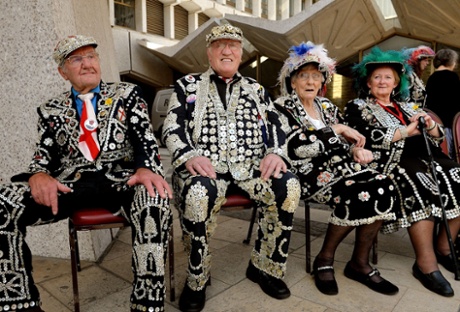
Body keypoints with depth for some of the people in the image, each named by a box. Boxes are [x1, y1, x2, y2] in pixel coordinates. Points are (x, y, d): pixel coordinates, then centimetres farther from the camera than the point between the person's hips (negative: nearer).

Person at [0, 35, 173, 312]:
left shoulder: (127, 94, 14)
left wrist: (146, 169, -21)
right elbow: (43, 154, 12)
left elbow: (146, 139, 2)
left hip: (120, 178, -2)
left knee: (154, 200, -36)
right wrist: (38, 175, -14)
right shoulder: (51, 110, 20)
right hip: (69, 182, 3)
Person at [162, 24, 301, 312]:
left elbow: (275, 126, 12)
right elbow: (172, 129, 4)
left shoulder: (256, 89, 20)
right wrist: (189, 156, -16)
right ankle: (197, 279, -10)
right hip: (204, 166, -2)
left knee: (288, 186, -25)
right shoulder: (187, 85, 13)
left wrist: (275, 152, -10)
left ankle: (264, 266, -3)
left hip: (250, 166, 3)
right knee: (200, 193, -36)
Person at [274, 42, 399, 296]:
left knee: (383, 186, -20)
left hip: (338, 167, 7)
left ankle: (360, 263, -6)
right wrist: (337, 129, -13)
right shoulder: (282, 107, -2)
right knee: (358, 195, -29)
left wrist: (356, 150, -5)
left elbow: (343, 143, 18)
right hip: (307, 173, -6)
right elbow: (297, 148, -17)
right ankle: (324, 260, -7)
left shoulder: (326, 106, 18)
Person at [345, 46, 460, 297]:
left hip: (423, 159, 7)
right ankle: (426, 264, -25)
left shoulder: (408, 106, 27)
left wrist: (430, 126, -3)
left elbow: (438, 136, 21)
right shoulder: (357, 106, 10)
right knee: (420, 186, -32)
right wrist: (406, 131, -7)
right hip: (390, 163, -6)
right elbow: (368, 138, -10)